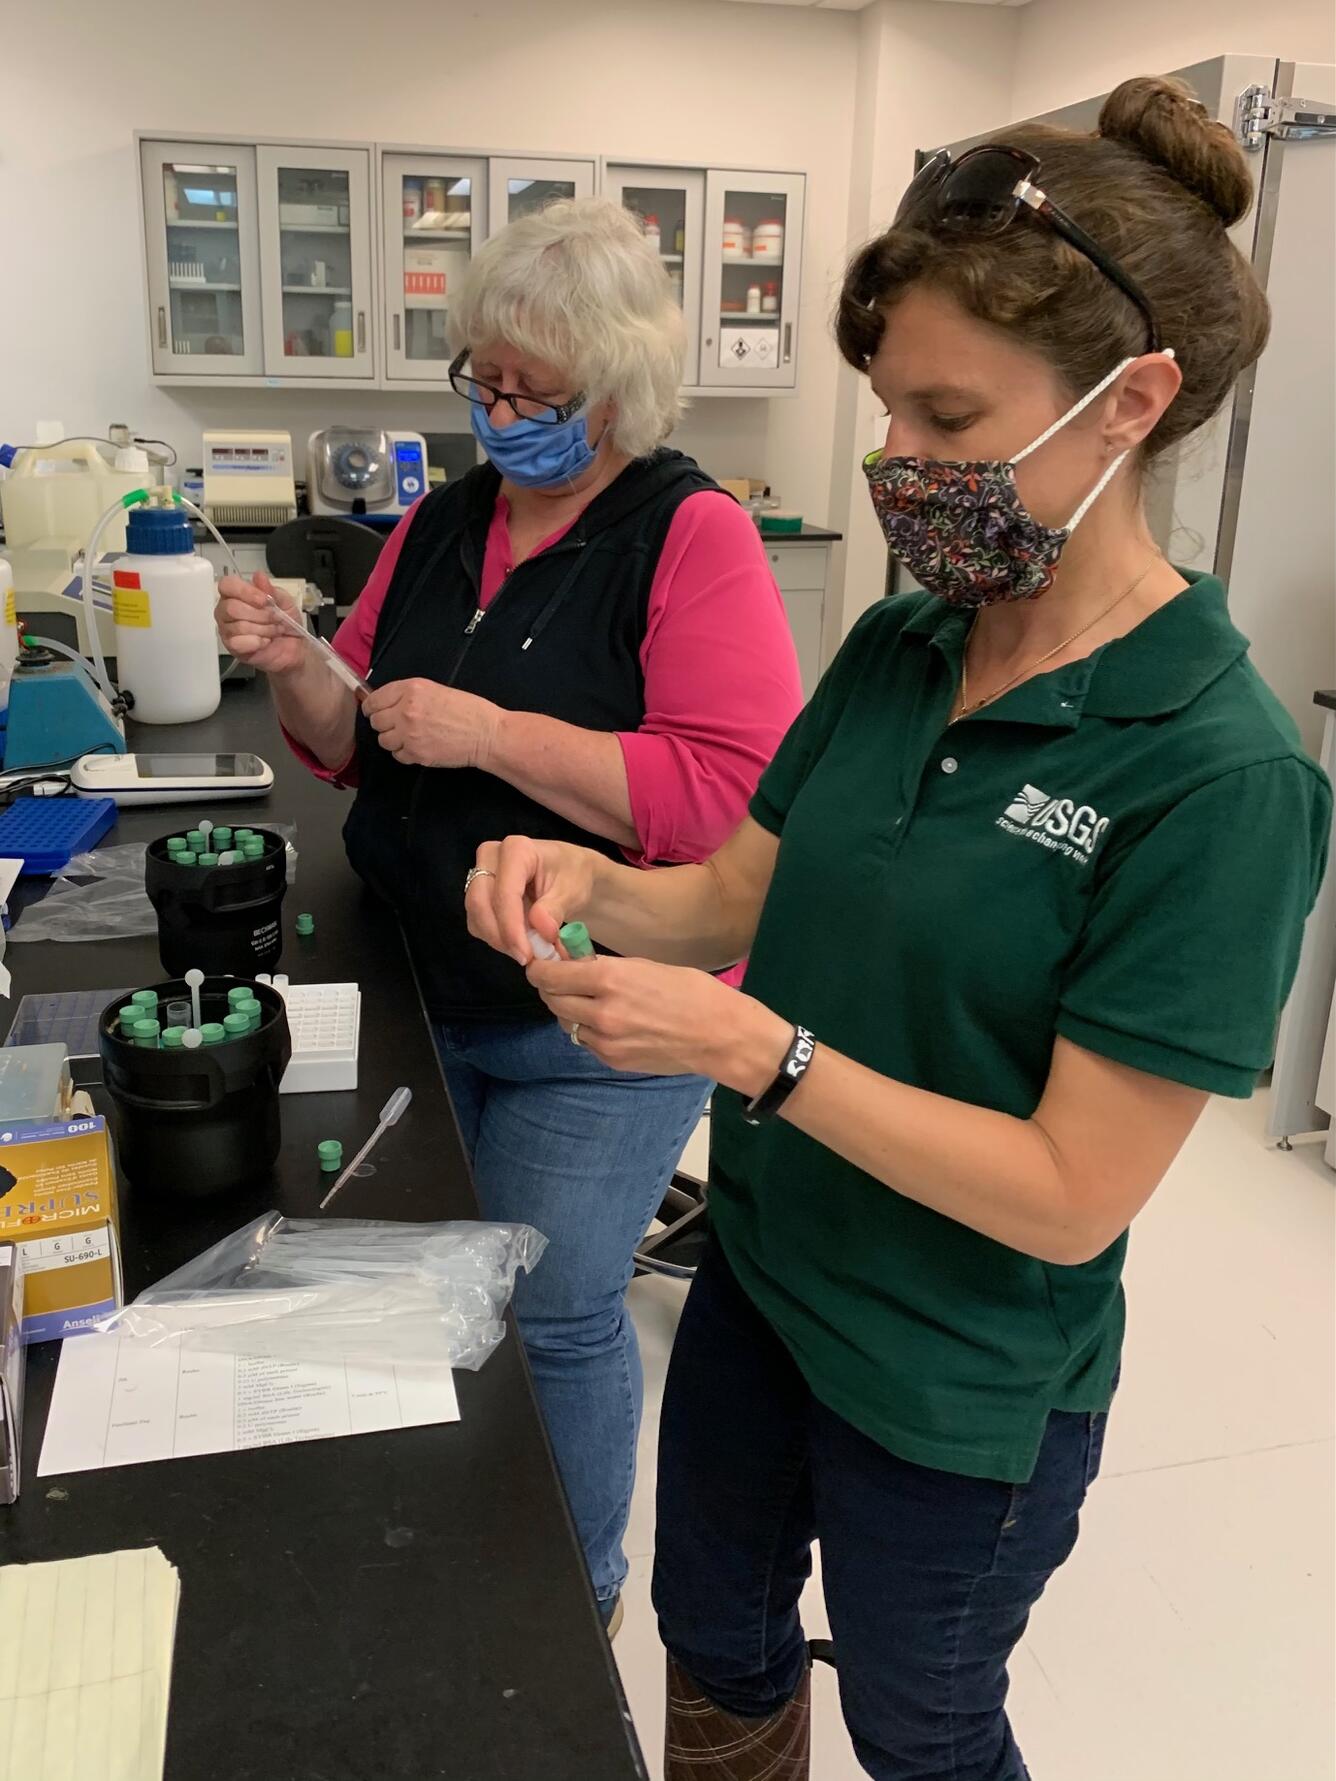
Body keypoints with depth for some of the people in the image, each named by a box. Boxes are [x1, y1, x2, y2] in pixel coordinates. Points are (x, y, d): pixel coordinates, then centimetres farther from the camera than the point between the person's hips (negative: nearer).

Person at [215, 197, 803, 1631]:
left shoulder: (692, 536, -12)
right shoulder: (442, 522, 8)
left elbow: (733, 794, -24)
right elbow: (355, 743, 13)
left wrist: (493, 733, -25)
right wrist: (294, 668, -8)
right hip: (422, 992, 6)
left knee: (555, 1314, 7)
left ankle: (578, 1587, 36)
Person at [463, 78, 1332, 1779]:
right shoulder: (893, 651, -6)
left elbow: (1069, 1195, -25)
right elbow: (742, 892, 2)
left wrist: (752, 1049, -32)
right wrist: (590, 884, -18)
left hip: (956, 1392, -5)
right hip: (758, 1273, 6)